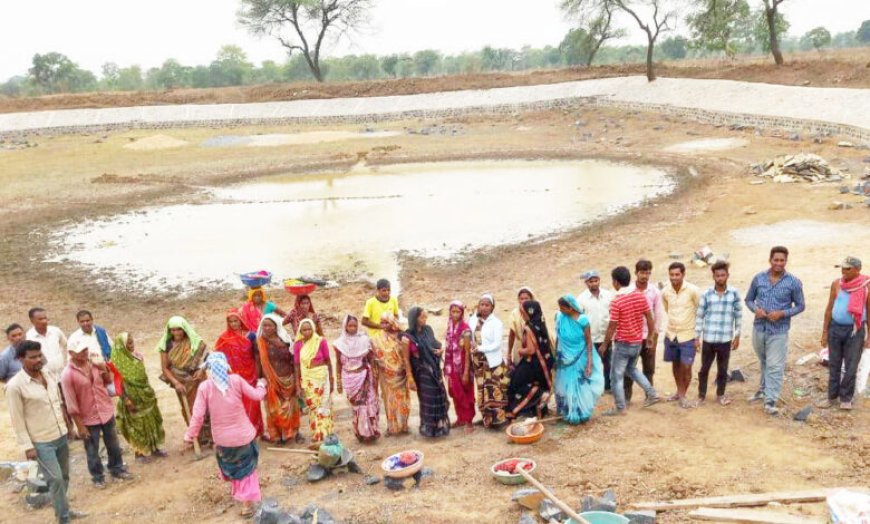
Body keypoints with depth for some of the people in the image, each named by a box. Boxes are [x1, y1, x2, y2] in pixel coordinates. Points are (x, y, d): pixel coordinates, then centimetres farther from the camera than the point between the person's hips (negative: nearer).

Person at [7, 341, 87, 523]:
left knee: (64, 476, 16)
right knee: (55, 479, -4)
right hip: (41, 442, -6)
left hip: (61, 436, 6)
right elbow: (17, 420, -13)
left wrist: (66, 425, 15)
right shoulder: (15, 386, -17)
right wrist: (27, 446, -13)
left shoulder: (50, 375, 1)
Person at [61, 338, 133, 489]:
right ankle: (98, 477, 33)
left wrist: (105, 370, -10)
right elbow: (71, 404, -16)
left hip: (107, 411, 4)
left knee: (113, 445, 20)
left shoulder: (95, 363, -5)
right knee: (92, 451, 14)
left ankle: (117, 469, 40)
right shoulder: (68, 374, -19)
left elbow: (108, 381, 12)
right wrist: (80, 426, -13)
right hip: (88, 419, -4)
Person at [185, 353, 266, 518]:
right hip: (244, 434, -1)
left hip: (223, 439, 1)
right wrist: (261, 384, 18)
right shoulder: (236, 380, -13)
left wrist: (189, 437, -3)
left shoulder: (204, 387, -13)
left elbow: (197, 415, -14)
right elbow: (257, 396, -3)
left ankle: (237, 491, 47)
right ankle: (247, 502, 16)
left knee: (231, 466, 29)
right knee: (246, 467, 19)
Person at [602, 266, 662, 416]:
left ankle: (620, 408, 13)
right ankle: (652, 394, 23)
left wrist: (605, 344, -5)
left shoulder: (616, 301, -20)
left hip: (623, 343, -7)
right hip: (637, 342, 7)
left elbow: (612, 327, -16)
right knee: (632, 369, 28)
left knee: (616, 376, 7)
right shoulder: (641, 297, -2)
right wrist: (650, 336, 18)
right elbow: (650, 319, 5)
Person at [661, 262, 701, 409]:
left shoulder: (693, 290, -15)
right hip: (671, 334, 4)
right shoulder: (665, 292, -3)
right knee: (676, 364, 15)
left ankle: (683, 394, 14)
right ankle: (680, 392, 32)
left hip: (688, 335, -4)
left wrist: (698, 330, -1)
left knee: (686, 367, -3)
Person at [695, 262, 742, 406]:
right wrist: (697, 337, 0)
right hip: (708, 338, 0)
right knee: (704, 368, 10)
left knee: (723, 369, 13)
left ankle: (720, 395, 30)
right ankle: (701, 395, 24)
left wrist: (737, 336, 4)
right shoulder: (706, 294, -4)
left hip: (725, 339, 0)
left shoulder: (734, 293, -3)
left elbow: (738, 315, 3)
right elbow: (699, 316, 0)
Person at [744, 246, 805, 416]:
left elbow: (800, 306, 0)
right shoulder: (759, 278, 0)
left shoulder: (793, 282, -7)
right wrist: (755, 309, -12)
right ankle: (764, 388, 41)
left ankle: (770, 401, -2)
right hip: (759, 328, 3)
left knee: (775, 367, -4)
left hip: (779, 331, -3)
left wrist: (782, 313, -16)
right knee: (764, 362, 21)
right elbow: (748, 299, 10)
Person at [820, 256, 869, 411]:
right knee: (834, 365, 9)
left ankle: (846, 398, 15)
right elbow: (829, 308, 6)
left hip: (855, 330, -2)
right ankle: (832, 396, 19)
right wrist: (824, 332, 5)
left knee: (851, 367, 1)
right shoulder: (836, 284, -1)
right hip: (835, 328, 2)